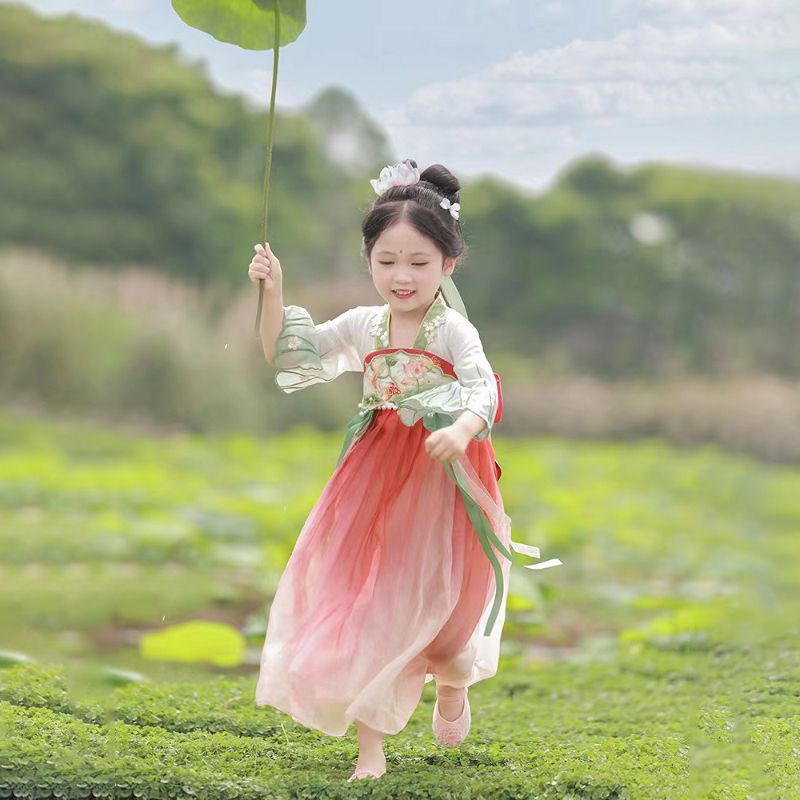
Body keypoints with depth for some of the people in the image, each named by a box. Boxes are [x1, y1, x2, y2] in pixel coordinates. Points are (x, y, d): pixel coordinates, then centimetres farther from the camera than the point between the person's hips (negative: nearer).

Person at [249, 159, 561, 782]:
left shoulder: (453, 331, -11)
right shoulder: (363, 327, 2)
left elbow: (485, 388, -25)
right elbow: (288, 356, 7)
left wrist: (462, 429, -46)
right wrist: (273, 294, -5)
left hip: (440, 482, -3)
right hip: (376, 478, 4)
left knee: (429, 601, 9)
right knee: (361, 599, -1)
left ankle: (454, 686, 45)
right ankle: (370, 744, 5)